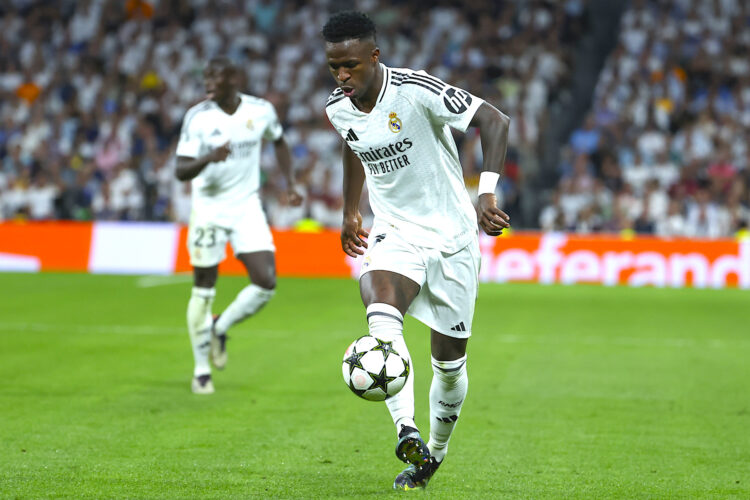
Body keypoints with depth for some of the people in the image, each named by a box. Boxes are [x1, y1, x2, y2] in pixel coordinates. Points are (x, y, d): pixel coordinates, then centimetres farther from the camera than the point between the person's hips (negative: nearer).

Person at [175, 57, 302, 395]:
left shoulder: (261, 111, -5)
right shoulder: (197, 117, -11)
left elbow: (279, 142, 17)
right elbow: (181, 171, -15)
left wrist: (290, 184, 8)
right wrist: (208, 158, -34)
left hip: (247, 208, 2)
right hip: (208, 210, -2)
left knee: (266, 283, -11)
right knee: (204, 290, 2)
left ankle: (220, 328, 17)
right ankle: (201, 370, 17)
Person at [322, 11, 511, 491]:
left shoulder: (416, 90, -21)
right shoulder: (338, 109, -2)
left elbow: (495, 120, -22)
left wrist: (488, 194, -33)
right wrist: (350, 212, 25)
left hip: (451, 234, -3)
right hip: (394, 233, 3)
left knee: (450, 360, 5)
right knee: (382, 314, -30)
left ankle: (435, 452, 28)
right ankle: (407, 432, -39)